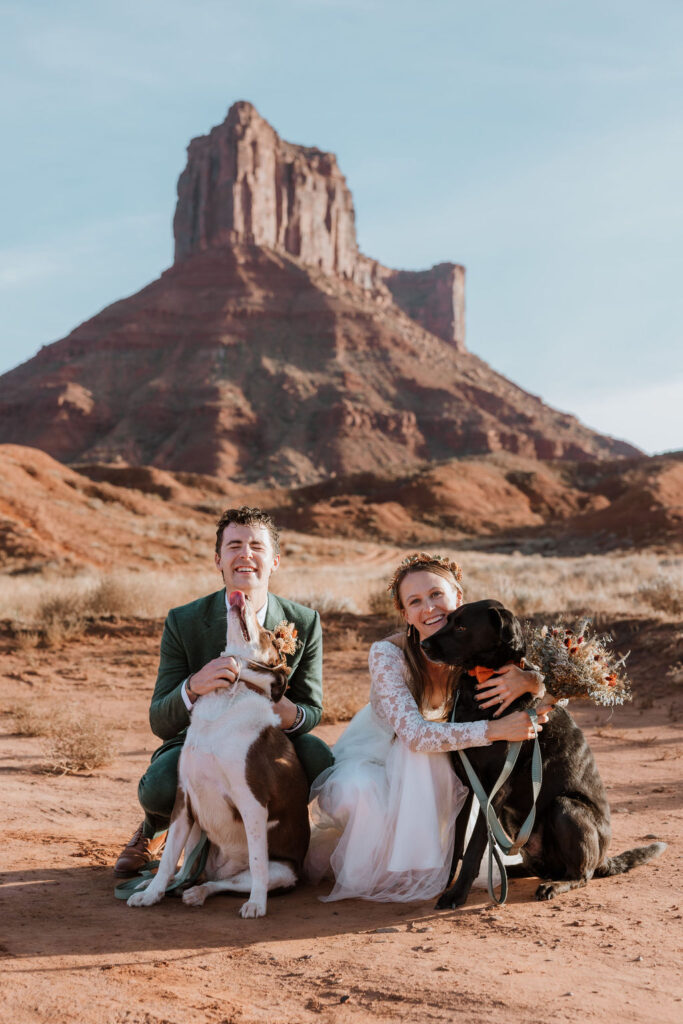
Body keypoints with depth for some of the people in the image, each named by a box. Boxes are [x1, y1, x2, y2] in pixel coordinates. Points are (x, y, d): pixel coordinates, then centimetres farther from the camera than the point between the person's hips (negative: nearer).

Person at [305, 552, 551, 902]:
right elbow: (415, 735, -36)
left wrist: (528, 681, -38)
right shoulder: (388, 654, -28)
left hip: (427, 774, 5)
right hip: (368, 759, -4)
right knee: (361, 792, -36)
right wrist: (495, 729, -42)